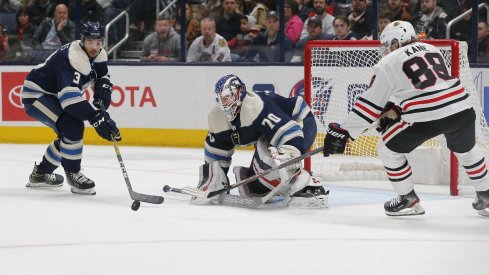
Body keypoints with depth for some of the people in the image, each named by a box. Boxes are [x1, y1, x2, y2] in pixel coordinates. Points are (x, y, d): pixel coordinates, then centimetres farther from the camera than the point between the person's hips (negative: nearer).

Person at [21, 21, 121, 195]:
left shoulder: (98, 53, -3)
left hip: (52, 95, 10)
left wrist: (103, 92, -7)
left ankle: (40, 173, 33)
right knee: (73, 127, -26)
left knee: (69, 134, 17)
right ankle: (73, 174, -10)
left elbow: (102, 76, 16)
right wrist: (97, 118, -49)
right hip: (35, 94, -10)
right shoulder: (73, 58, -33)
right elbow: (69, 97, -44)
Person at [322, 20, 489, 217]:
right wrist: (395, 109, 29)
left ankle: (409, 200, 19)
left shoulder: (388, 63, 6)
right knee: (466, 149, 34)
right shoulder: (432, 50, 22)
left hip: (427, 117, -6)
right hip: (462, 110, 6)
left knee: (388, 148, 14)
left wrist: (343, 132, 9)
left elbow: (370, 103, 5)